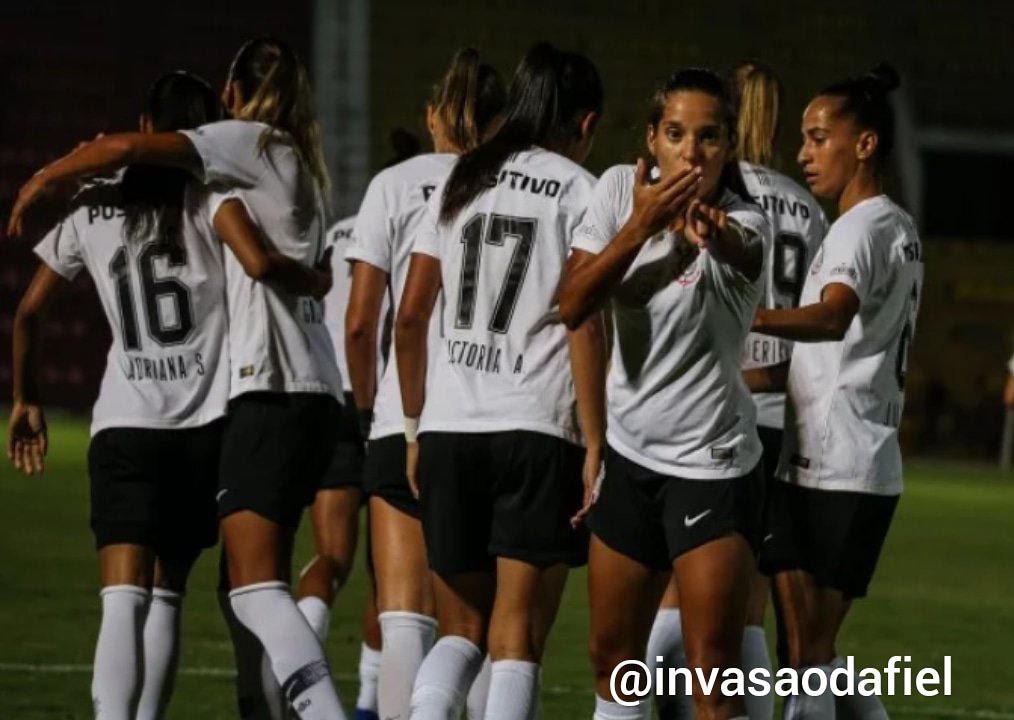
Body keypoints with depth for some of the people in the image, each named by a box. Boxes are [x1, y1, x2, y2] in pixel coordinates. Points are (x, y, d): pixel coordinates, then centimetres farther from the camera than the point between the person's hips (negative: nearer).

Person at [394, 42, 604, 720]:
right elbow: (584, 326, -8)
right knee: (517, 637, 0)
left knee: (462, 630, 12)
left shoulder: (459, 183, 14)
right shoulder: (579, 190, 0)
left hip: (448, 431, 4)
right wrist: (595, 444, -7)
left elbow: (410, 318, 12)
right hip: (538, 431, -4)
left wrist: (415, 428, 18)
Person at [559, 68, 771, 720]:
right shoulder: (620, 189, -3)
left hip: (712, 464, -5)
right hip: (631, 453, 5)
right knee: (613, 657, 15)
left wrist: (712, 235, -66)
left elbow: (738, 250, -42)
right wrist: (639, 227, -26)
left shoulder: (745, 222, -16)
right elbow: (572, 306, -11)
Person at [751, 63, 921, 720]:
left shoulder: (862, 228, -12)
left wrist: (739, 317, -47)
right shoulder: (900, 228, 19)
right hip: (863, 467, 10)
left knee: (808, 653, -8)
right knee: (813, 649, 13)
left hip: (830, 470, -10)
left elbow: (832, 318, -33)